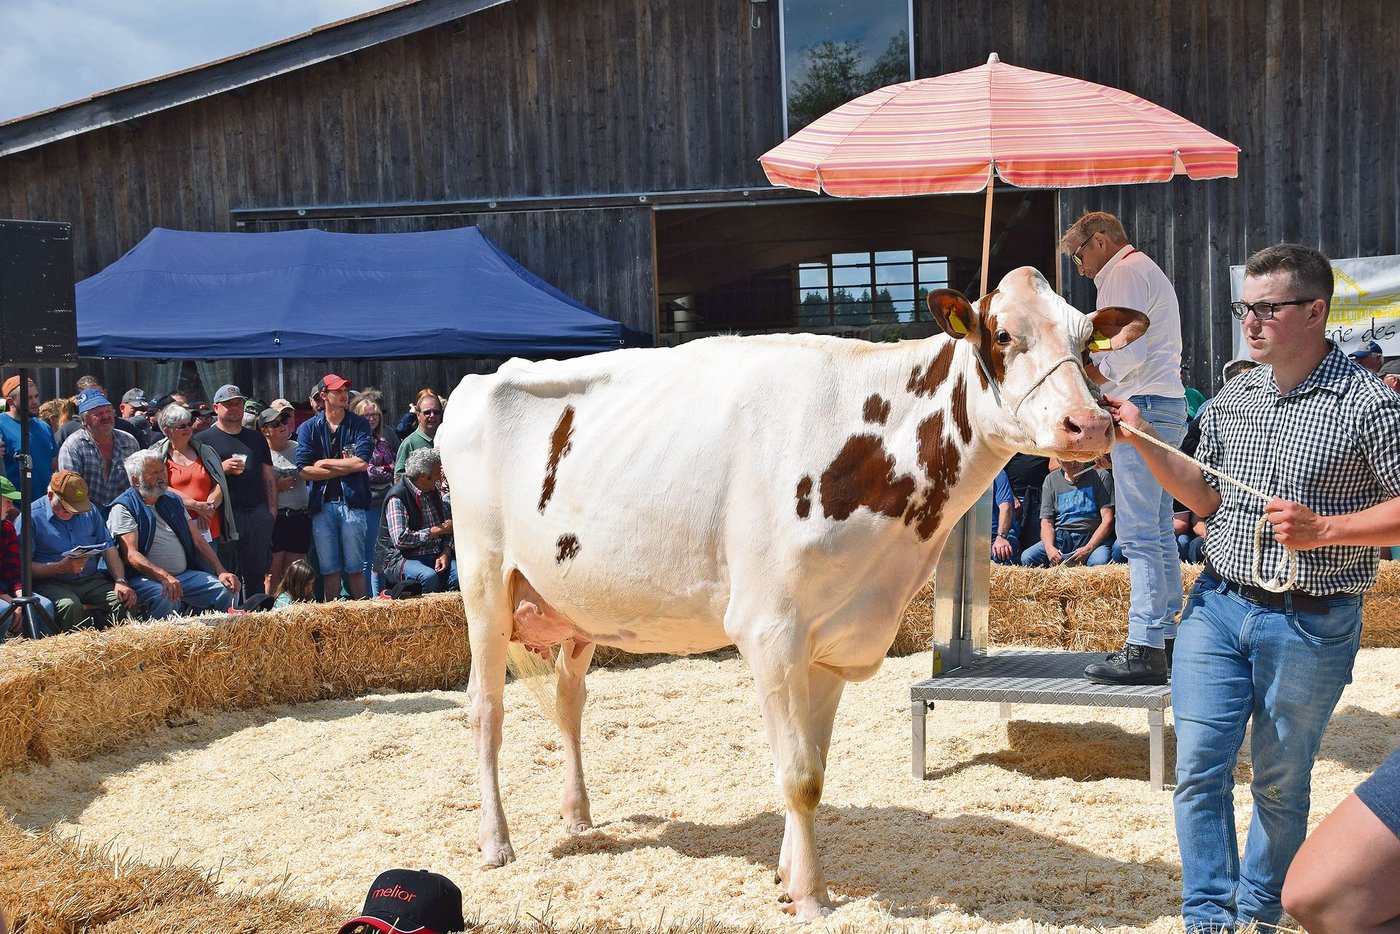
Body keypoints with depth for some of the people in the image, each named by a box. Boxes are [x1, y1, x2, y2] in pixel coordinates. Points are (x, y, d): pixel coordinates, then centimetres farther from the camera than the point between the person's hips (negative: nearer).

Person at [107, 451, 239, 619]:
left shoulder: (173, 500, 19)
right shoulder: (124, 508, -3)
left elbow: (198, 540, 18)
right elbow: (131, 555, -15)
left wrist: (221, 572, 4)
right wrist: (164, 577, -29)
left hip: (185, 574, 6)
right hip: (147, 578, -6)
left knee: (224, 590, -16)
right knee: (165, 596, -37)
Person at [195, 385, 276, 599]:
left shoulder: (256, 438, 19)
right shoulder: (203, 439, 6)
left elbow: (269, 476, 17)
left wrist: (272, 508, 7)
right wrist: (222, 468, -14)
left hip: (257, 513, 4)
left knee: (256, 574, 7)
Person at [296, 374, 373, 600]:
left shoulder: (359, 424, 6)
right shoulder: (309, 428, 7)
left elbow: (361, 462, -9)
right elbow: (304, 471, -5)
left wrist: (325, 463, -3)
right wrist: (346, 467, -6)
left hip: (352, 502, -1)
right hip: (322, 505, 1)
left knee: (355, 567, 1)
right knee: (329, 569, 5)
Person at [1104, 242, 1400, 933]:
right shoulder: (1231, 400, 6)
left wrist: (1322, 529, -23)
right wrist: (1143, 441, -1)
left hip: (1312, 623, -4)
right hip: (1218, 605, 4)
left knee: (1281, 780, 11)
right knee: (1199, 765, 1)